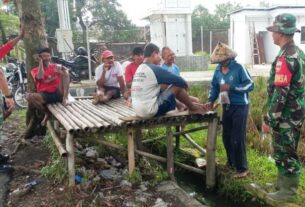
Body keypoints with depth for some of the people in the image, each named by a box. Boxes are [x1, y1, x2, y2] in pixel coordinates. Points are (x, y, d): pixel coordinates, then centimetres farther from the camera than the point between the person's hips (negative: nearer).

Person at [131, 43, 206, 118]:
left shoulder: (139, 69, 13)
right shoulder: (154, 69, -12)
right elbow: (180, 81, -8)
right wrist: (185, 86, 16)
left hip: (138, 110, 9)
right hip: (150, 110, -9)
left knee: (165, 85, 19)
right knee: (178, 85, -1)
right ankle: (193, 108, 20)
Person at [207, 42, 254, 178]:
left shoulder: (239, 68, -15)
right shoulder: (218, 70, 5)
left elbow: (250, 85, -16)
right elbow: (214, 85, 15)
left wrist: (231, 87, -24)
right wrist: (211, 100, 1)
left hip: (240, 106, -7)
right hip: (226, 106, 7)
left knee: (237, 138, -6)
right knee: (226, 137, 14)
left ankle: (242, 169, 8)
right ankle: (231, 162, 34)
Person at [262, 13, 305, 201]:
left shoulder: (285, 58, -22)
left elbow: (280, 94, -25)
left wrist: (269, 119, -19)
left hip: (286, 115, -10)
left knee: (284, 153, 4)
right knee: (288, 151, 20)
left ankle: (288, 191, 18)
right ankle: (283, 182, 35)